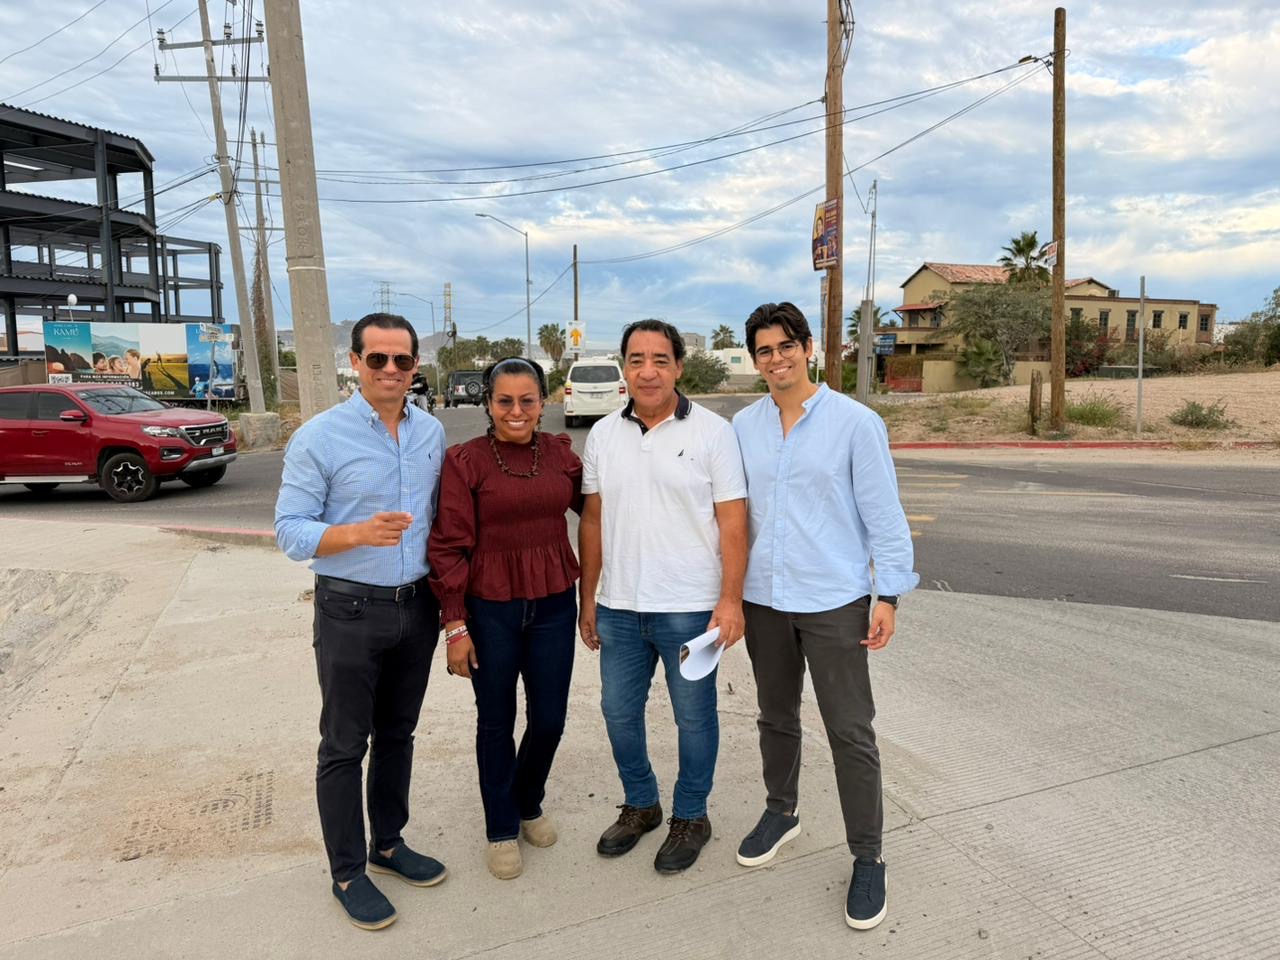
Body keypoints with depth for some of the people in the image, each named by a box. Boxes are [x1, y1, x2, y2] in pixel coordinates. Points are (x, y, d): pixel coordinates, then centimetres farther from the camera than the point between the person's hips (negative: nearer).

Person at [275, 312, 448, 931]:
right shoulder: (319, 437, -11)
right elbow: (290, 531, -12)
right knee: (345, 746, 7)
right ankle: (347, 873, 24)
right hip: (351, 609, -4)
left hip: (418, 607, 5)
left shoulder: (432, 433, 4)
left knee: (397, 734, 18)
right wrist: (359, 533, -29)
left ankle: (388, 844, 36)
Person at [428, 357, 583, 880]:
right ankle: (501, 830, 34)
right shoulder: (464, 460, -8)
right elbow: (449, 547, -8)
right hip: (490, 608, -3)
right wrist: (455, 625, -9)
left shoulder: (560, 453, 1)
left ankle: (529, 804, 41)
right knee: (497, 721, 12)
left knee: (549, 718, 12)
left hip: (553, 604, 3)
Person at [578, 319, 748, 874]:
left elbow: (733, 522, -8)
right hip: (619, 606, 4)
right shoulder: (603, 435, 5)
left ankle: (690, 817, 32)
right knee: (619, 711, 16)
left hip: (690, 608, -4)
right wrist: (587, 598, 9)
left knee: (693, 718, 10)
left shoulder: (711, 432, -7)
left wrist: (730, 600, -14)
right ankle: (639, 805, 39)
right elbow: (592, 521, 9)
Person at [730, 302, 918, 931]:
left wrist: (889, 596, -9)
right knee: (776, 717, 20)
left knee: (850, 731, 4)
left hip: (834, 601, -4)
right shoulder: (743, 426, 3)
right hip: (763, 599, 4)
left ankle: (867, 858, 22)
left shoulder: (855, 423, -8)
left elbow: (884, 515, -6)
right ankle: (781, 812, 43)